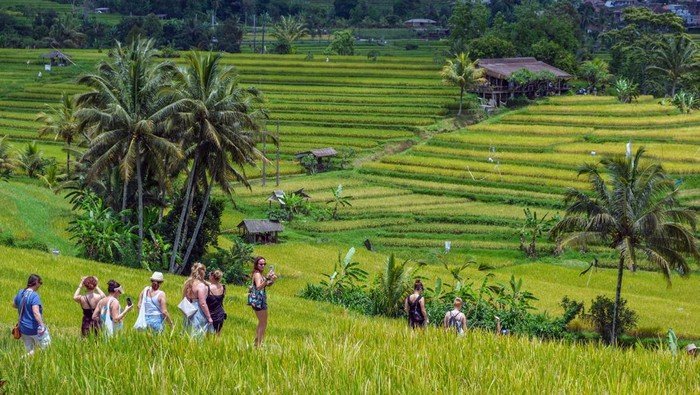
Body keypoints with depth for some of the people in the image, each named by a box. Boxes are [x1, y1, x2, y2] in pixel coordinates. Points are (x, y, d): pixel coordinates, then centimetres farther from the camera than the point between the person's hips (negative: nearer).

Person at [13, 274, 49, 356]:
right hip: (35, 329, -7)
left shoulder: (20, 293, 3)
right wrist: (42, 325, -34)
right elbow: (36, 312, -32)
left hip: (23, 328, 7)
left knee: (30, 352, 16)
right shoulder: (34, 296, -20)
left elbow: (14, 305, 21)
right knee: (45, 349, 10)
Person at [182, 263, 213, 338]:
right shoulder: (201, 285, -14)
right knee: (199, 337, -5)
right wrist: (209, 317, -11)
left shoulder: (188, 283, 9)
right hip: (199, 314, -8)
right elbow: (203, 303, -17)